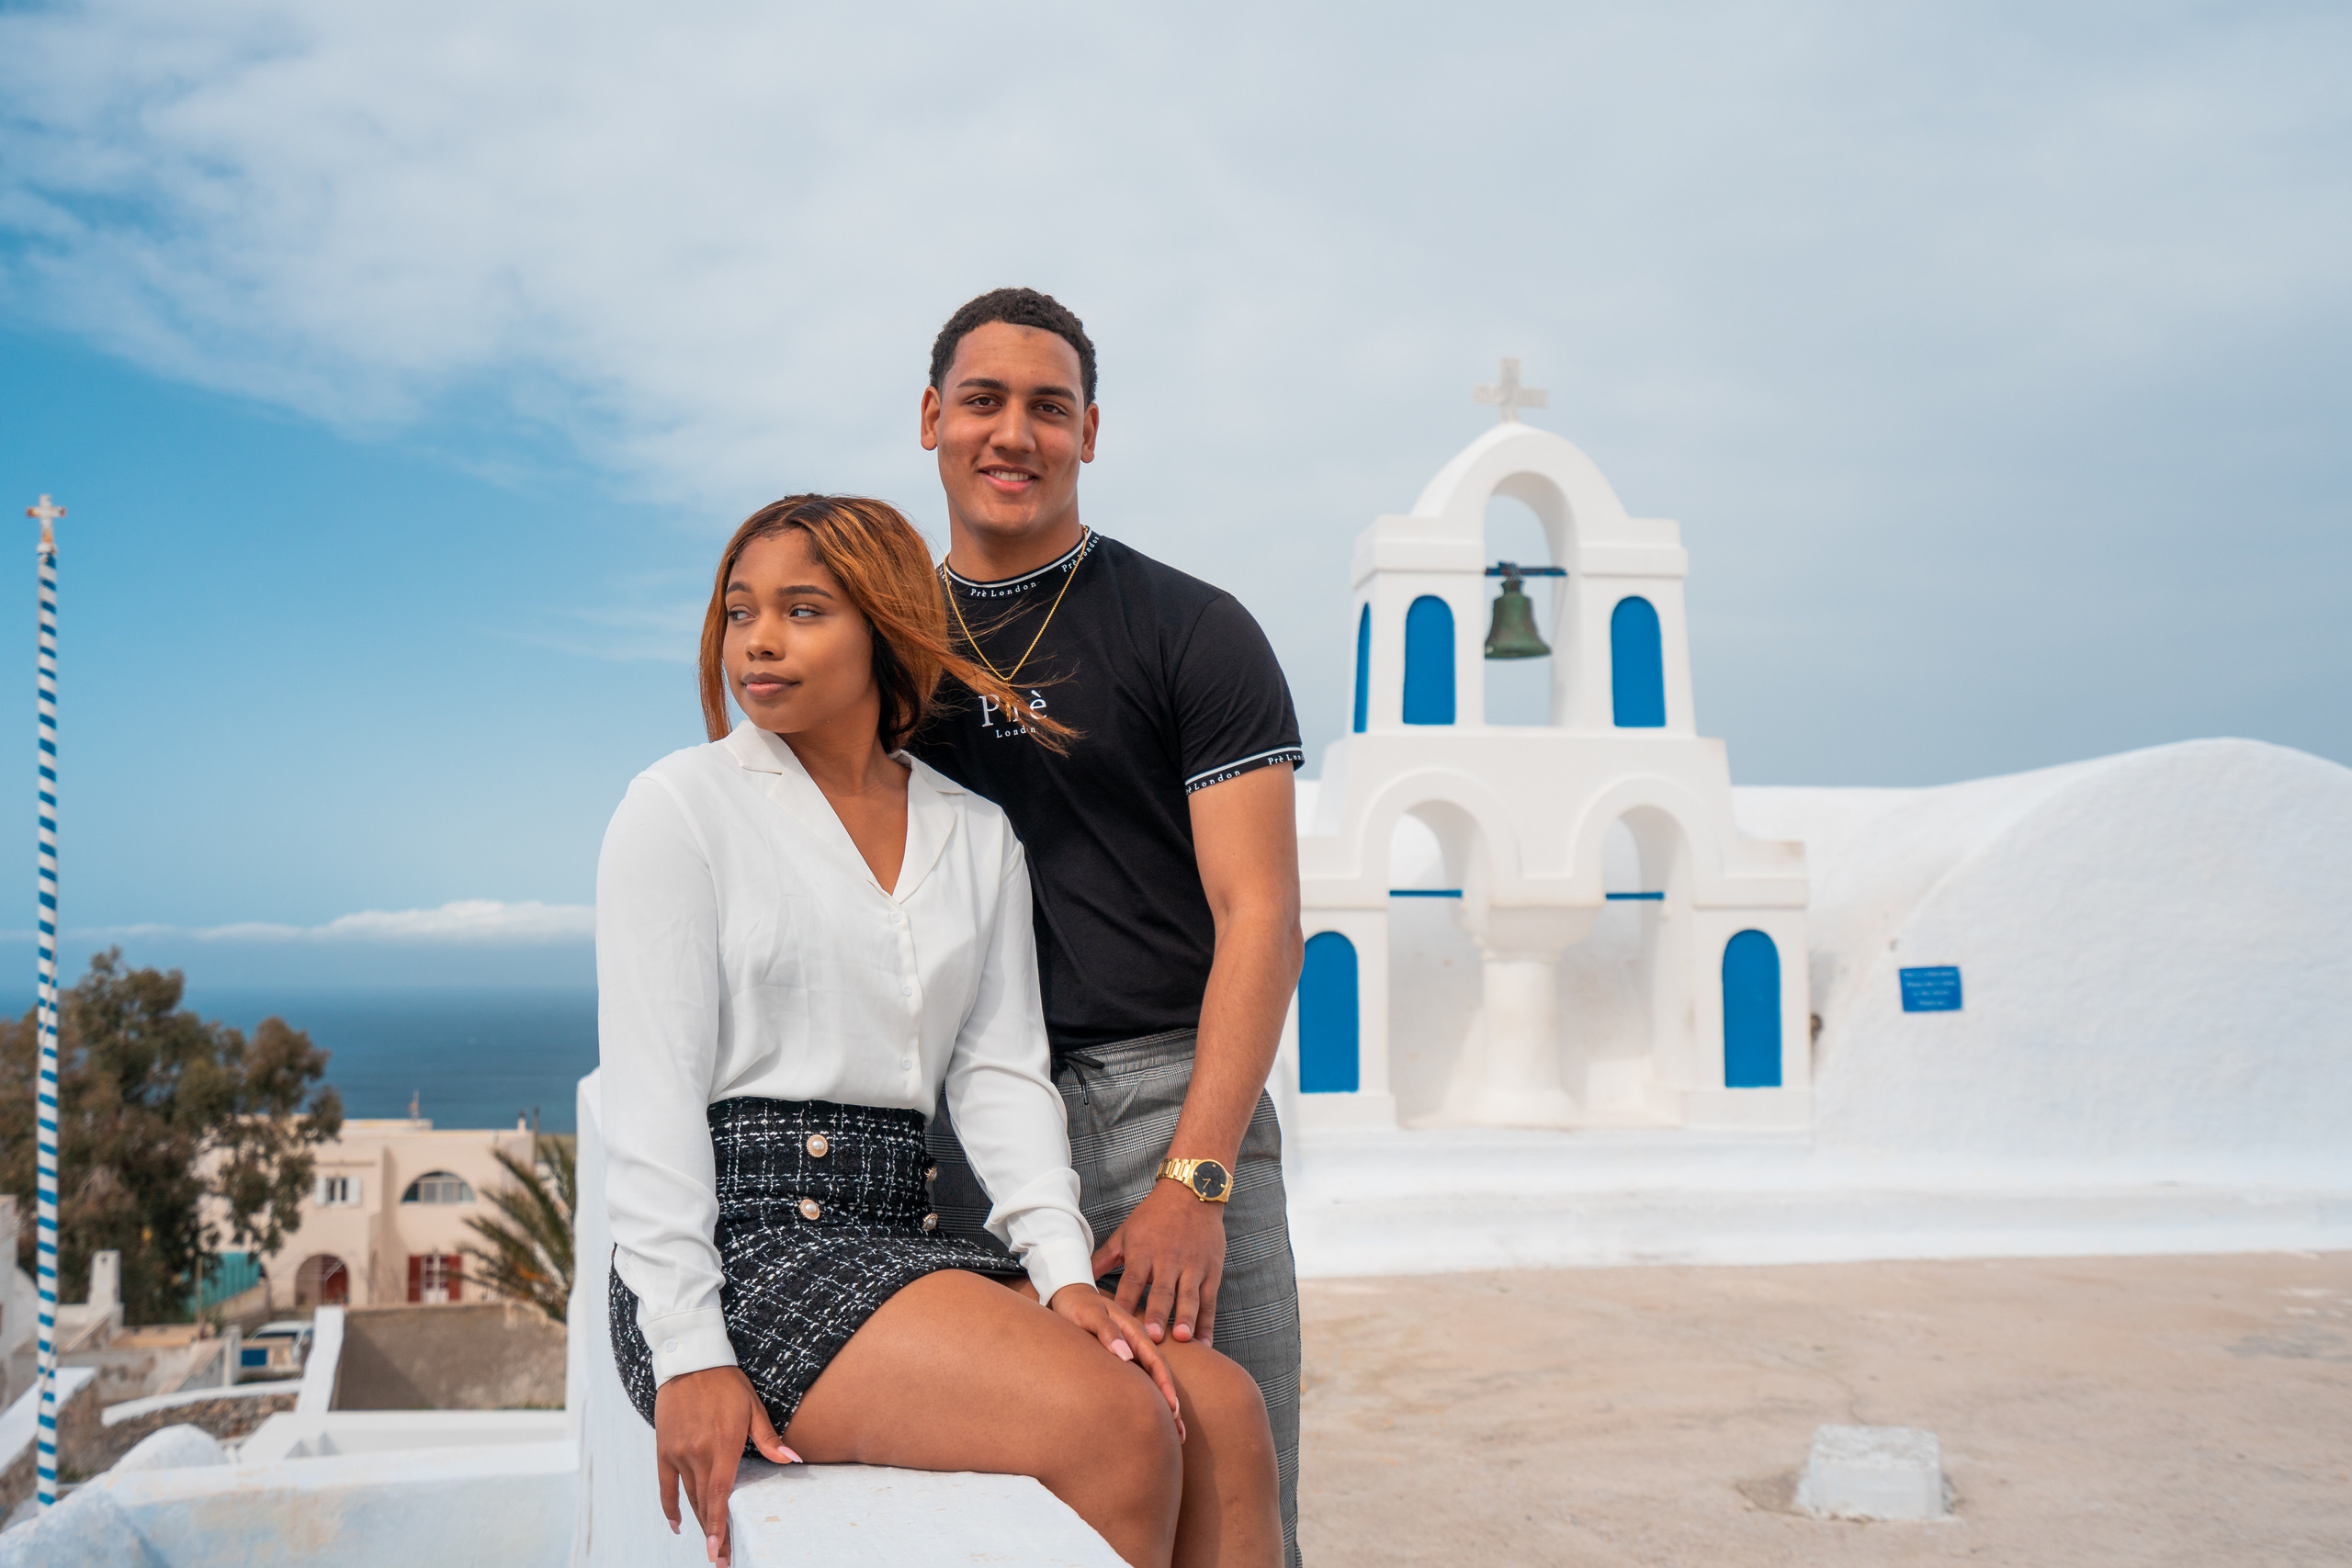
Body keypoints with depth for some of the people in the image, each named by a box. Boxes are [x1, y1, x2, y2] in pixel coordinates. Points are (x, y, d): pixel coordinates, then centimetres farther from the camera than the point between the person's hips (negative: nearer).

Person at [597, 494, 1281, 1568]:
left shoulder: (976, 836, 14)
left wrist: (1064, 1270, -7)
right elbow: (653, 1090, -7)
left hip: (901, 1240, 5)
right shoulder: (682, 808, 0)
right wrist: (689, 1353, -15)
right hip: (741, 1242, -5)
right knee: (1116, 1428, -25)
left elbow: (1000, 1072, 8)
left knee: (1223, 1410, -18)